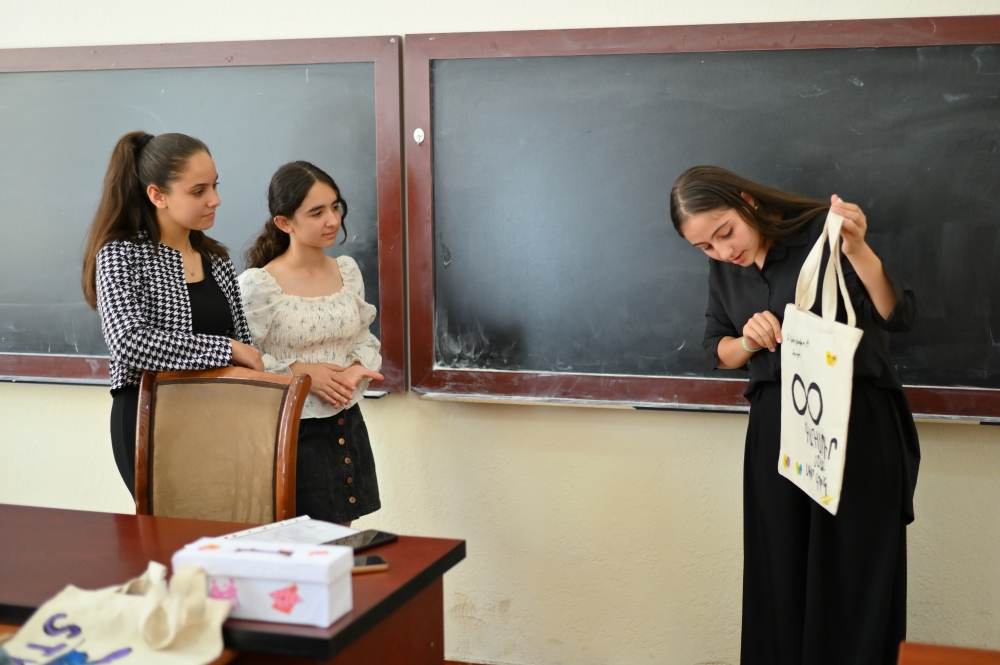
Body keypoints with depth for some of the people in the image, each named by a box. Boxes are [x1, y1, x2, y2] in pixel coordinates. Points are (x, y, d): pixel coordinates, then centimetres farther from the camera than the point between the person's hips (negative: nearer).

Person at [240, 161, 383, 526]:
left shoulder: (347, 270, 5)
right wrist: (299, 372, -19)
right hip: (292, 432, -5)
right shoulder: (258, 284, -14)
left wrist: (356, 370, -8)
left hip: (346, 425, 5)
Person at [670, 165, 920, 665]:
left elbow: (900, 316, -16)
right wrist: (749, 341, -9)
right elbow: (719, 352, 14)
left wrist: (857, 251, -32)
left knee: (854, 572, 1)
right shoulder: (724, 270, 5)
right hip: (775, 431, 5)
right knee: (779, 574, 11)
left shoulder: (820, 232, -12)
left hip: (857, 423, -5)